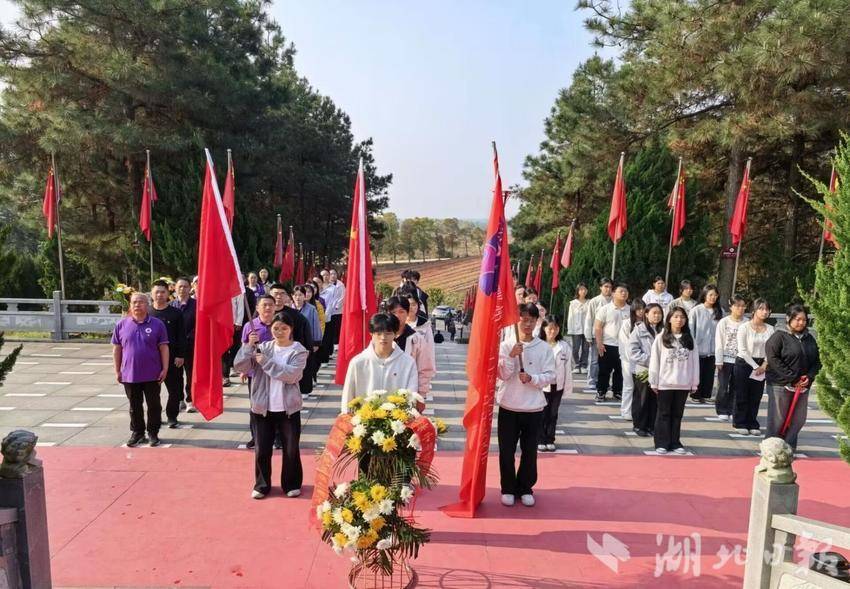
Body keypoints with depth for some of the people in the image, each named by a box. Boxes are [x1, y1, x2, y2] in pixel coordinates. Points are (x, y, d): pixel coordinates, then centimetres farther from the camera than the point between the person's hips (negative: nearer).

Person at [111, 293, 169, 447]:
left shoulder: (157, 324, -3)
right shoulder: (121, 325, 2)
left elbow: (164, 348, -2)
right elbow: (117, 349, 6)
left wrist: (165, 369, -6)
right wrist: (117, 371, 4)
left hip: (152, 375, -2)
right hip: (129, 375, 2)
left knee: (154, 405, 7)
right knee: (135, 406, 13)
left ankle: (153, 433, 21)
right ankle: (137, 433, 27)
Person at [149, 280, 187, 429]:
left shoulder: (176, 313, -1)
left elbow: (181, 337, -1)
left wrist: (180, 356, -7)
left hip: (172, 358, -2)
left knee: (175, 389, 3)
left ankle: (171, 416, 18)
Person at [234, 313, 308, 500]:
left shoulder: (298, 351, -6)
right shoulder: (263, 348, 3)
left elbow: (291, 375, -20)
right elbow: (240, 366, -4)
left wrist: (266, 362, -19)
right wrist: (249, 346, -17)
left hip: (288, 408, -2)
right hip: (262, 407, 2)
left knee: (291, 449, 8)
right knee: (262, 449, 9)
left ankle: (292, 484, 26)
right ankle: (262, 485, 27)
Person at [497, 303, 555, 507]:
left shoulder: (544, 348, -1)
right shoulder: (506, 345, -3)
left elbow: (550, 376, -2)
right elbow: (502, 375, -8)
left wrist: (531, 378, -17)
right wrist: (511, 356, -22)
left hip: (534, 408, 1)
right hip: (509, 406, -1)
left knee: (529, 451, 11)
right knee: (507, 450, 7)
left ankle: (525, 488, 28)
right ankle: (508, 488, 24)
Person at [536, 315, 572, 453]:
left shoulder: (564, 346, -1)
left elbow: (567, 366, 2)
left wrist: (568, 385, 2)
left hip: (558, 385, 3)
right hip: (541, 385, -3)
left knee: (553, 414, 14)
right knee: (541, 414, 7)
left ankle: (550, 440, 26)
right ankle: (540, 440, 19)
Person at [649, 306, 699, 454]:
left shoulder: (689, 339, 5)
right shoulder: (661, 338, -3)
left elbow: (694, 361, 4)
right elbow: (654, 360, -4)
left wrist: (694, 382, 1)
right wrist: (654, 382, -6)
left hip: (683, 383, 3)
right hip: (665, 383, -2)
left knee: (677, 414, 11)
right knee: (664, 414, 6)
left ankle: (675, 443, 20)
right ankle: (661, 443, 11)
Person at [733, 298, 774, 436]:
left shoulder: (770, 329, 3)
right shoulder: (744, 327, -9)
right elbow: (743, 350, -11)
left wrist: (764, 365, -10)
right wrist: (755, 366, -13)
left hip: (761, 366, 4)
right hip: (744, 363, -4)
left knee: (756, 397, 9)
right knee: (742, 396, 4)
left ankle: (752, 424, 20)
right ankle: (740, 424, 15)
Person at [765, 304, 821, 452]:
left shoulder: (809, 338, 13)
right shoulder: (779, 336, -6)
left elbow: (817, 361, 15)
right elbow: (773, 359, -14)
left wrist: (809, 376, -4)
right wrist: (792, 378, -15)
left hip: (803, 386, 6)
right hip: (780, 385, -6)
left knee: (798, 420, 7)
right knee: (778, 419, -1)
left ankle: (789, 448, 20)